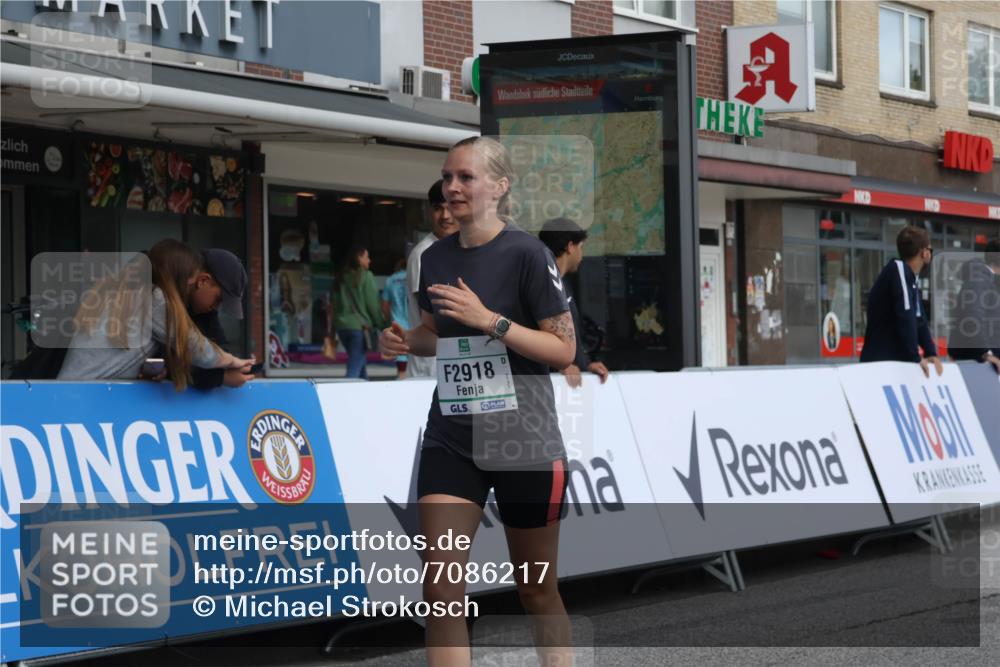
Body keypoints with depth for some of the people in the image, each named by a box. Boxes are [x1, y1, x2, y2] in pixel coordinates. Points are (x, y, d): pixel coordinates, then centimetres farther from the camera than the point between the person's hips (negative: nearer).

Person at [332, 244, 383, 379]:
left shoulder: (342, 278, 10)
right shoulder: (366, 276, -7)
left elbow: (335, 304, 11)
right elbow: (372, 304, -7)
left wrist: (336, 323, 16)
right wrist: (379, 324, 2)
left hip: (342, 326, 6)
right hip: (360, 326, -6)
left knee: (360, 363, 19)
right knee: (355, 368, -9)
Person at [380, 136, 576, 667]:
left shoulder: (527, 254, -10)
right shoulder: (435, 258, 7)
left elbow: (564, 350, -12)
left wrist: (490, 320, -22)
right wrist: (405, 341, 0)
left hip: (524, 441, -4)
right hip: (451, 439, 4)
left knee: (536, 588, 9)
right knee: (440, 587, -9)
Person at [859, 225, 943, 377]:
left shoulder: (911, 279, 18)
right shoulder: (898, 269, -12)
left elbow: (919, 320, 18)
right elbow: (905, 316, -21)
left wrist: (931, 353, 4)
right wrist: (915, 357, -21)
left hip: (897, 362, 9)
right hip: (880, 363, -9)